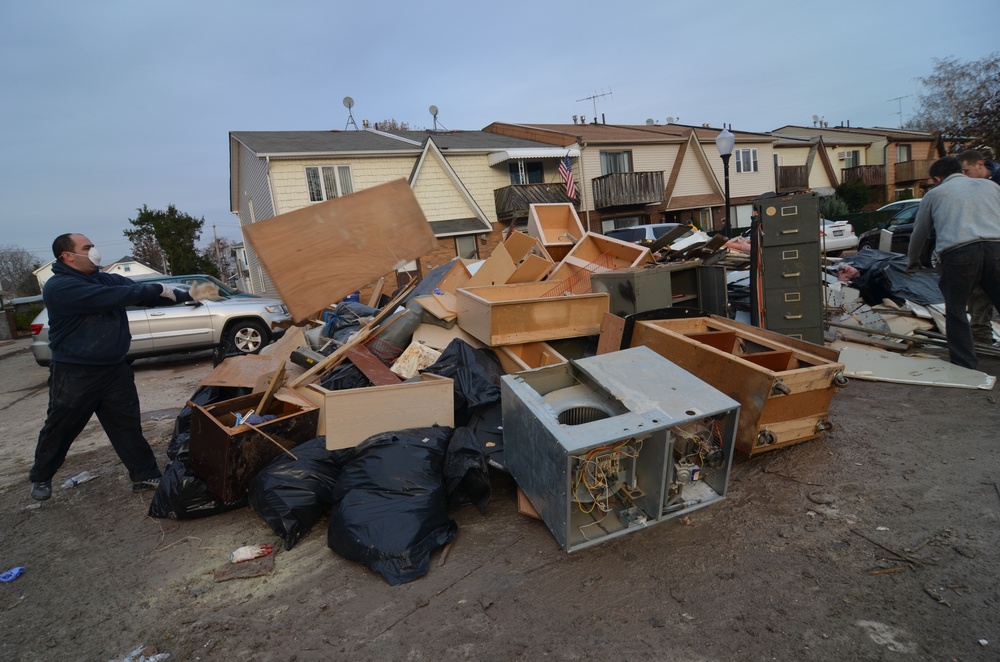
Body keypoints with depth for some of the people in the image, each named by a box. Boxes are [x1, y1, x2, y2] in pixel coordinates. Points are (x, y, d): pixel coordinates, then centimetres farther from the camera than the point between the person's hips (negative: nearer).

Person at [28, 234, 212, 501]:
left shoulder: (108, 279, 5)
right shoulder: (58, 287, -17)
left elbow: (145, 295, 1)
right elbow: (110, 297, -29)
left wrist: (187, 295, -13)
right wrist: (157, 289, -21)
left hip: (115, 369, 6)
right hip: (74, 374, -5)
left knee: (127, 426, 9)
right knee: (59, 430, 14)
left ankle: (146, 475, 15)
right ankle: (40, 477, 37)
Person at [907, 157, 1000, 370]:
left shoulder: (934, 194, 19)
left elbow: (919, 232, 25)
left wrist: (912, 260, 41)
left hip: (958, 254, -2)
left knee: (956, 313, 8)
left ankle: (966, 367, 7)